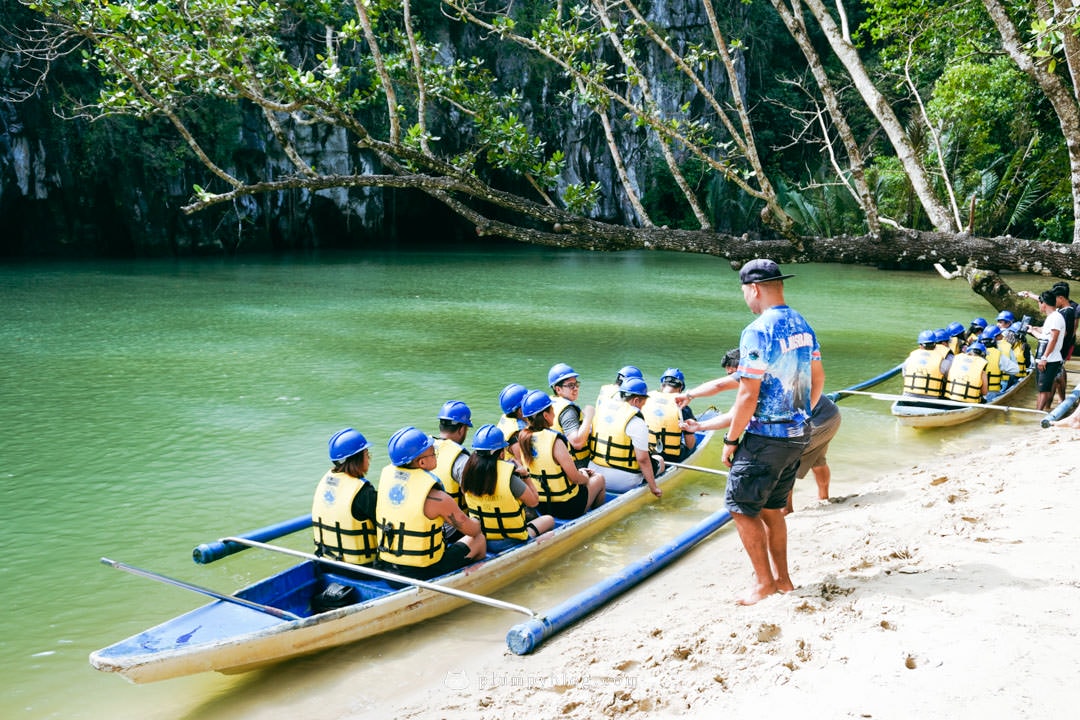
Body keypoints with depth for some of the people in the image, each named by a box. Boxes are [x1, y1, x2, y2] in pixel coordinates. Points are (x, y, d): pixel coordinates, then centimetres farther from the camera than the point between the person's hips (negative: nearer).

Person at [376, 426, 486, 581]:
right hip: (423, 572, -7)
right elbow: (473, 530, -7)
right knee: (479, 539, 15)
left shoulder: (385, 474, -8)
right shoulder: (436, 497, -23)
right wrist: (476, 522, 14)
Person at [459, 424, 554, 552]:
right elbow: (534, 501, -11)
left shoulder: (468, 471, -9)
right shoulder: (509, 477, -25)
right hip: (509, 542, -6)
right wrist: (525, 475, 0)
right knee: (549, 520, 20)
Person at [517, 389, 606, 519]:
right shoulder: (554, 440, -26)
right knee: (599, 479, 20)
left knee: (582, 473, 31)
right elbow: (575, 478, -19)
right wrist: (585, 477, 5)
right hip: (567, 508, -7)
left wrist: (579, 472, 13)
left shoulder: (522, 437, -5)